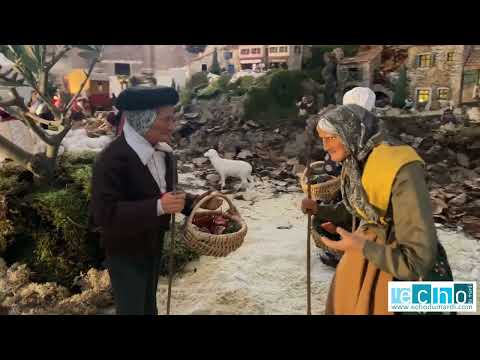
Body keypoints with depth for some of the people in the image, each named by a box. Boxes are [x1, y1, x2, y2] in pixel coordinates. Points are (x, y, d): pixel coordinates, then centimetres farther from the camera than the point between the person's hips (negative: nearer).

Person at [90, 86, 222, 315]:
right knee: (132, 308, 9)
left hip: (153, 246, 8)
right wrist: (157, 207, -40)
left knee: (148, 305, 27)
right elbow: (104, 213, -32)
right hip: (125, 252, -7)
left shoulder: (164, 152, -1)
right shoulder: (113, 158, -27)